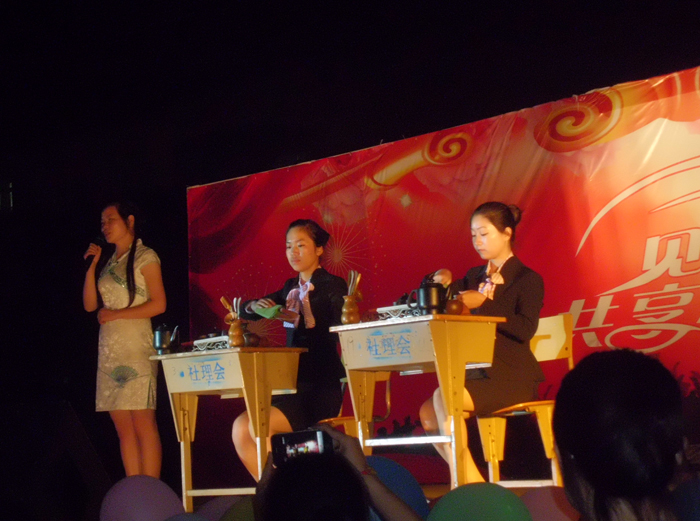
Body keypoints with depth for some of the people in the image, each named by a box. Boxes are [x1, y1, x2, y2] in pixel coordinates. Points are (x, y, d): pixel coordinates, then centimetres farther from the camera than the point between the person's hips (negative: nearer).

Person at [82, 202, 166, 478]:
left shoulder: (145, 257, 0)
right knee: (123, 428, 4)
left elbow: (158, 304, -9)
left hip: (136, 349, -7)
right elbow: (90, 305, 14)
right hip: (109, 350, 7)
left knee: (143, 425, -10)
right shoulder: (109, 263, 19)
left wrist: (115, 315, -11)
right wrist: (91, 267, 6)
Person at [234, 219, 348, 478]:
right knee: (241, 429, -12)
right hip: (292, 384, 7)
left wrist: (303, 320, -22)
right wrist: (255, 306, -4)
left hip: (321, 388, -7)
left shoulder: (332, 286, -2)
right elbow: (243, 311, 19)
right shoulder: (291, 287, 17)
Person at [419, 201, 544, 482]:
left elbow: (525, 329, -15)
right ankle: (471, 484, -6)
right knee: (428, 412, -15)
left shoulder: (527, 280, 1)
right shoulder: (474, 277, 18)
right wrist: (441, 285, -3)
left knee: (443, 398, -27)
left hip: (511, 377, -6)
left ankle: (470, 484, -19)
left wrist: (483, 304, -18)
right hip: (476, 373, 7)